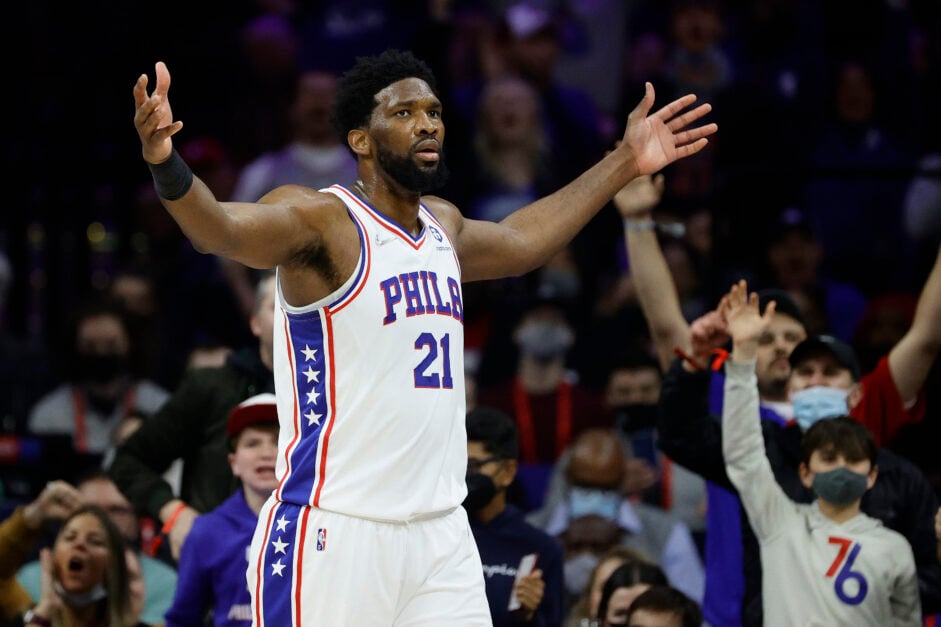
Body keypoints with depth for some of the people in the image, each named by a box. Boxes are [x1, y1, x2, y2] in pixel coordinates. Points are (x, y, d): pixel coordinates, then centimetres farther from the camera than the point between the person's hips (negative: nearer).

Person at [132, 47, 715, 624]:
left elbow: (518, 240, 38)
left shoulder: (442, 224, 16)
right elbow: (221, 228, -27)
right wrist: (164, 162, -47)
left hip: (442, 534, 7)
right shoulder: (319, 219, -8)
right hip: (335, 534, -7)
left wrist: (625, 163, 41)